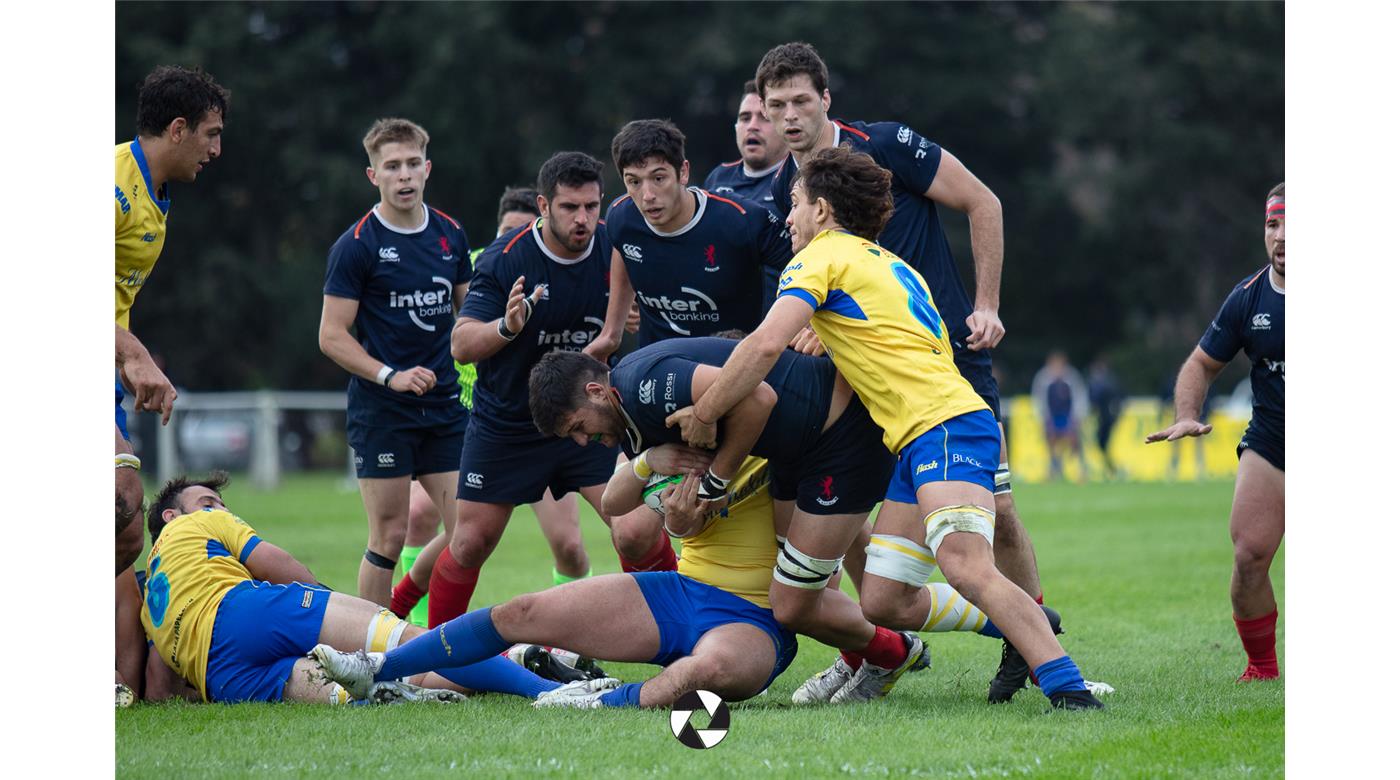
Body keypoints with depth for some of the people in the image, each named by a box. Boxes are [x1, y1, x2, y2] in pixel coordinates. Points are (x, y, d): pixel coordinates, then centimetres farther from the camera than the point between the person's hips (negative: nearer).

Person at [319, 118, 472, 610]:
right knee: (390, 536, -5)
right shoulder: (356, 245, -7)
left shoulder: (450, 235, 9)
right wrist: (390, 375, -20)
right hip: (380, 409, -5)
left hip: (444, 404, 5)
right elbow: (332, 336, -9)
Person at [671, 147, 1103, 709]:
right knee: (883, 605, 5)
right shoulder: (892, 265, 29)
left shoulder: (824, 255, 2)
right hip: (920, 447, 10)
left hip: (945, 426, -10)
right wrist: (826, 344, 28)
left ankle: (1068, 688, -38)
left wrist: (704, 414, -4)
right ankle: (1026, 626, 14)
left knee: (967, 570, -29)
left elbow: (765, 345, -12)